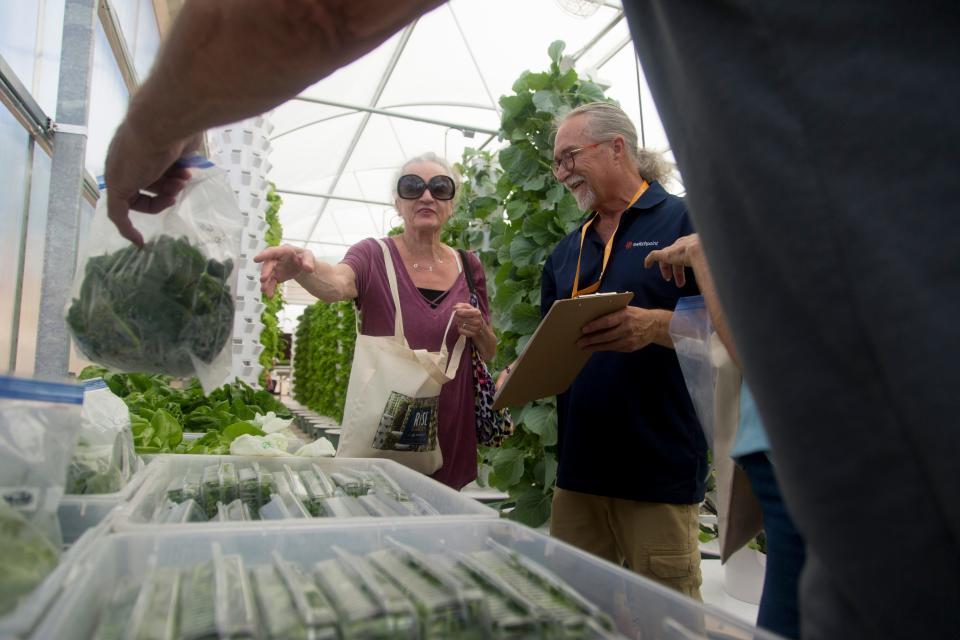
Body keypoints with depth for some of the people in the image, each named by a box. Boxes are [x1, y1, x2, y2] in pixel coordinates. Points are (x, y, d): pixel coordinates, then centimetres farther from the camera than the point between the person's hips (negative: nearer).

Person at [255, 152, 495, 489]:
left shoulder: (468, 265, 4)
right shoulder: (373, 255, -5)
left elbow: (489, 352, 11)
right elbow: (337, 283, -28)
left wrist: (479, 331, -11)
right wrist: (305, 268, -49)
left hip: (450, 427, 3)